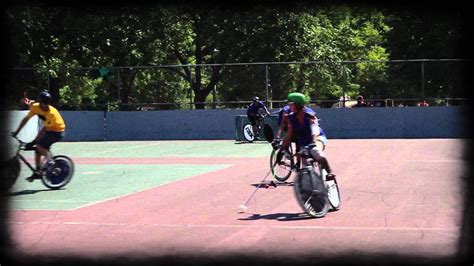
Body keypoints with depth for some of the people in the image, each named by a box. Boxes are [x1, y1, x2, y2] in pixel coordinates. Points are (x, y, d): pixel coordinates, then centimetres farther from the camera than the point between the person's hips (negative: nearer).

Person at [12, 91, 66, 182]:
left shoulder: (51, 113, -30)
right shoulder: (35, 107, -10)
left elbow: (44, 129, -28)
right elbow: (26, 119, 2)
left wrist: (33, 142, -27)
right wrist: (16, 131, 1)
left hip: (57, 132, -7)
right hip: (49, 130, 7)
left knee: (39, 145, -24)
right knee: (38, 150, 5)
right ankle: (37, 172, 16)